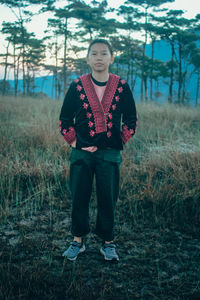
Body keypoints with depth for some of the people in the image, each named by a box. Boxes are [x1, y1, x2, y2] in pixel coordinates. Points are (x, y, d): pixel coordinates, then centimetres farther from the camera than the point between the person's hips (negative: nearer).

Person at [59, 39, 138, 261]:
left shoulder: (121, 86, 1)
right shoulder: (77, 86, 1)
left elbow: (131, 120, 10)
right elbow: (64, 120, 7)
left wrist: (121, 141, 1)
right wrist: (74, 142, -2)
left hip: (110, 154, 0)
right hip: (82, 153, 1)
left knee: (108, 200, 5)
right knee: (79, 198, 7)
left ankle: (108, 243, 21)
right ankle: (78, 241, 24)